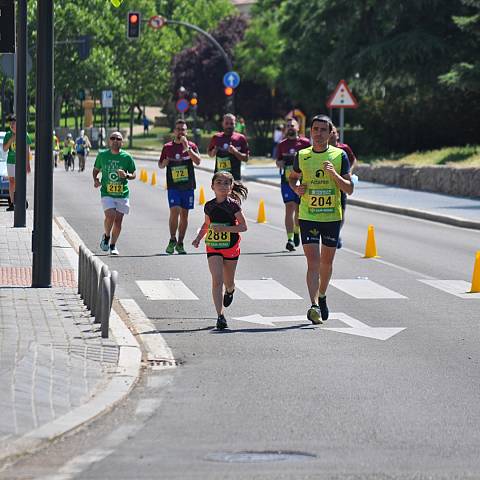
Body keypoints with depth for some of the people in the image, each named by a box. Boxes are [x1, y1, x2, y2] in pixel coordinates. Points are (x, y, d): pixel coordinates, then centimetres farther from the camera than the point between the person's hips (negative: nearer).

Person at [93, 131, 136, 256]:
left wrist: (126, 175, -14)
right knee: (110, 216, -20)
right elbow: (96, 170, 16)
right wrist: (95, 180, -3)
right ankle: (106, 236, 9)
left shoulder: (127, 157, 1)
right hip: (107, 193, -1)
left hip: (122, 194, 1)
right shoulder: (102, 155, 3)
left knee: (118, 221, 2)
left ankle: (113, 245, 20)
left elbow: (133, 174, 8)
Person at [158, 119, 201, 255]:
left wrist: (187, 147, -18)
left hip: (188, 185, 1)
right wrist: (165, 161, -6)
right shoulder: (168, 147, 7)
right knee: (174, 211, -15)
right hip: (173, 186, -1)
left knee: (184, 214, 5)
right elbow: (160, 165, 17)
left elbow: (197, 161, -11)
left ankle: (180, 243, 14)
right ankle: (172, 240, 0)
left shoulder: (191, 146, 4)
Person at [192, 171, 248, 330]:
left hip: (231, 247, -1)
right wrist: (198, 238, 4)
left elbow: (243, 226, -10)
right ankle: (220, 316, -16)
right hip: (213, 247, 1)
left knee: (228, 281, 14)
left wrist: (224, 228, -21)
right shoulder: (209, 206, 2)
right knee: (217, 280, -13)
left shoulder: (233, 205, -9)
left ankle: (230, 291, 53)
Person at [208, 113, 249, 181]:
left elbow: (246, 158, 0)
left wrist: (235, 152, -16)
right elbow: (210, 154, 20)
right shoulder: (216, 137, 8)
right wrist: (214, 152, -3)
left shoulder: (241, 138, 1)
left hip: (235, 175, -2)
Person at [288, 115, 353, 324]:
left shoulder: (340, 156, -2)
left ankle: (322, 297, 36)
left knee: (327, 262, 12)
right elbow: (293, 177, 20)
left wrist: (334, 175, -19)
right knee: (313, 261, -12)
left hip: (332, 216, 1)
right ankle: (314, 306, -18)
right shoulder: (302, 156, 2)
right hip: (308, 216, -1)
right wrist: (296, 188, -2)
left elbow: (349, 189, -3)